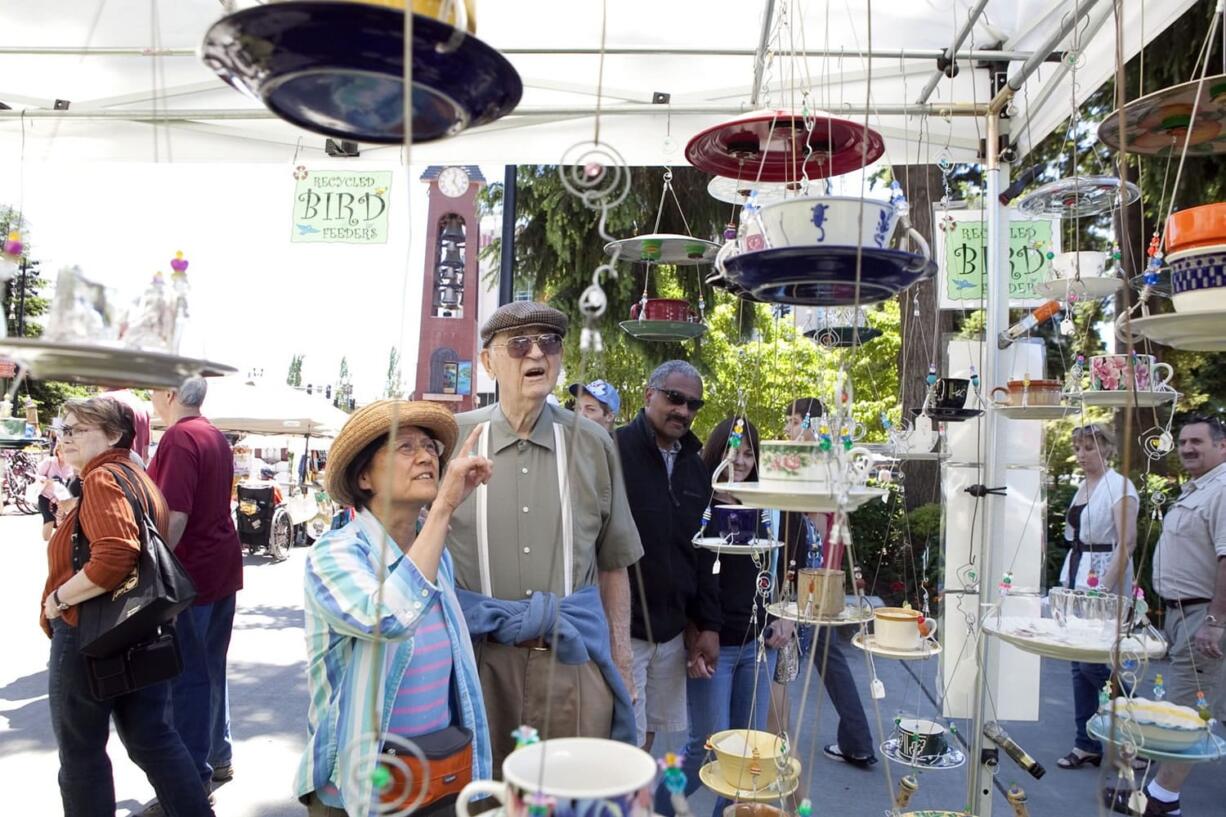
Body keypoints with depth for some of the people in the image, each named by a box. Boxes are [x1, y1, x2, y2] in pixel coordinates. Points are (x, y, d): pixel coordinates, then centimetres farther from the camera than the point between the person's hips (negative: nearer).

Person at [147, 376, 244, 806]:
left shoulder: (180, 438, -17)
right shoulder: (216, 437, 12)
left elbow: (175, 515, -24)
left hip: (190, 573, -9)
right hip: (222, 567, 9)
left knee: (188, 677, -1)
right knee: (211, 668, 19)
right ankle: (218, 755, 32)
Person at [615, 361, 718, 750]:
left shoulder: (696, 468, 12)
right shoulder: (613, 452, -11)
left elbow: (703, 554, 15)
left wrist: (708, 626, 12)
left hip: (673, 631, 6)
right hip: (622, 629, -6)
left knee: (647, 737, 15)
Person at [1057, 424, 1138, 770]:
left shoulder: (1118, 486, -9)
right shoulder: (1083, 486, 14)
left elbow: (1126, 543, -16)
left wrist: (1105, 587, -22)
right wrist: (1068, 580, 14)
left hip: (1103, 583, -8)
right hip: (1076, 579, 8)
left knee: (1093, 661, -8)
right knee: (1080, 665, 8)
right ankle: (1087, 744, 15)